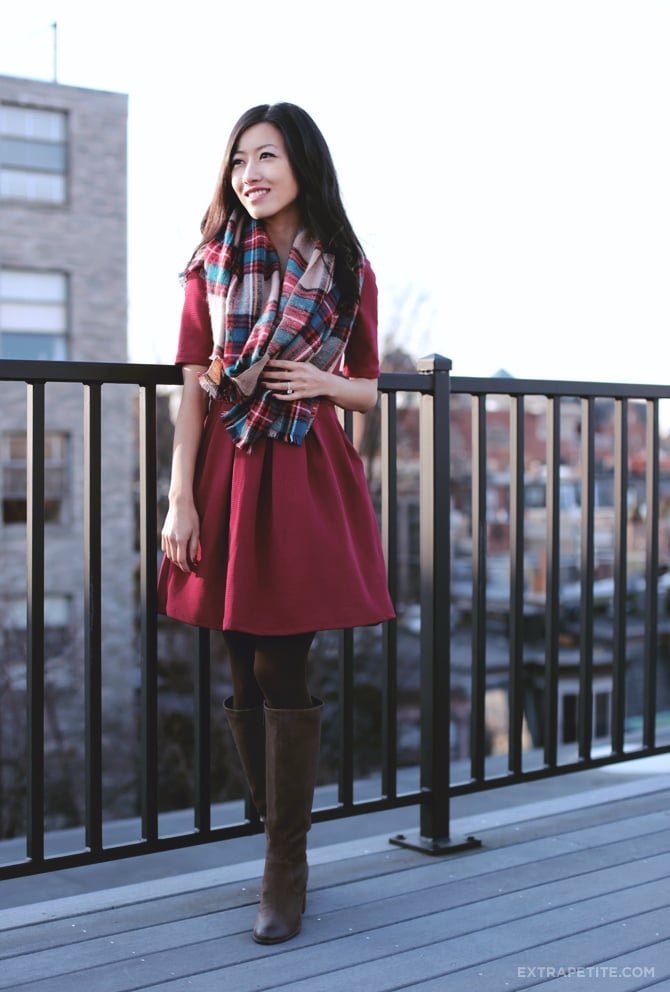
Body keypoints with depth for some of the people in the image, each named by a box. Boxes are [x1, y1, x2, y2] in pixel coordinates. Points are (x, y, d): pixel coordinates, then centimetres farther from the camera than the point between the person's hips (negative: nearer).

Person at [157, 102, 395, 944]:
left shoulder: (348, 272, 4)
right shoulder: (212, 265, 5)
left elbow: (369, 390, 12)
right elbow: (192, 391, 2)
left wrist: (322, 383, -10)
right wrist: (180, 500, -5)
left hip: (306, 482, -1)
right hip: (228, 477, 2)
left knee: (284, 677, -4)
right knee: (247, 677, 5)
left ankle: (285, 869, 7)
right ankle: (283, 844, 20)